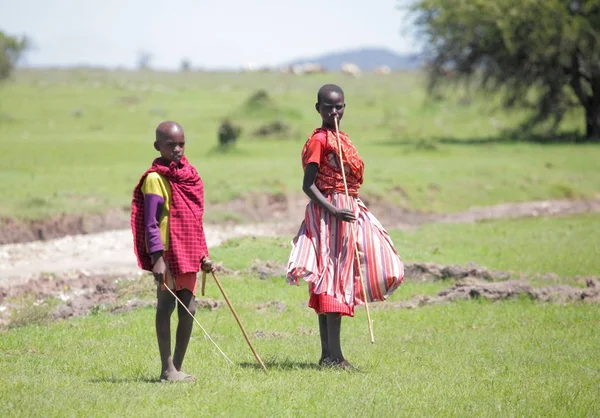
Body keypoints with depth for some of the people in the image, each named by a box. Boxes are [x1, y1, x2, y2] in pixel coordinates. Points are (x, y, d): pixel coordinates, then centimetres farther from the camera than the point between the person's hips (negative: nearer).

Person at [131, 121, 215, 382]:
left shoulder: (187, 174, 14)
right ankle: (167, 369, 1)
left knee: (188, 310, 6)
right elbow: (151, 223, -14)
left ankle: (178, 367, 14)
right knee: (166, 306, -3)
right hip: (167, 253, -7)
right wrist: (157, 258, -21)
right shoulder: (155, 178, -9)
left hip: (188, 253, 7)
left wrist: (202, 256, 18)